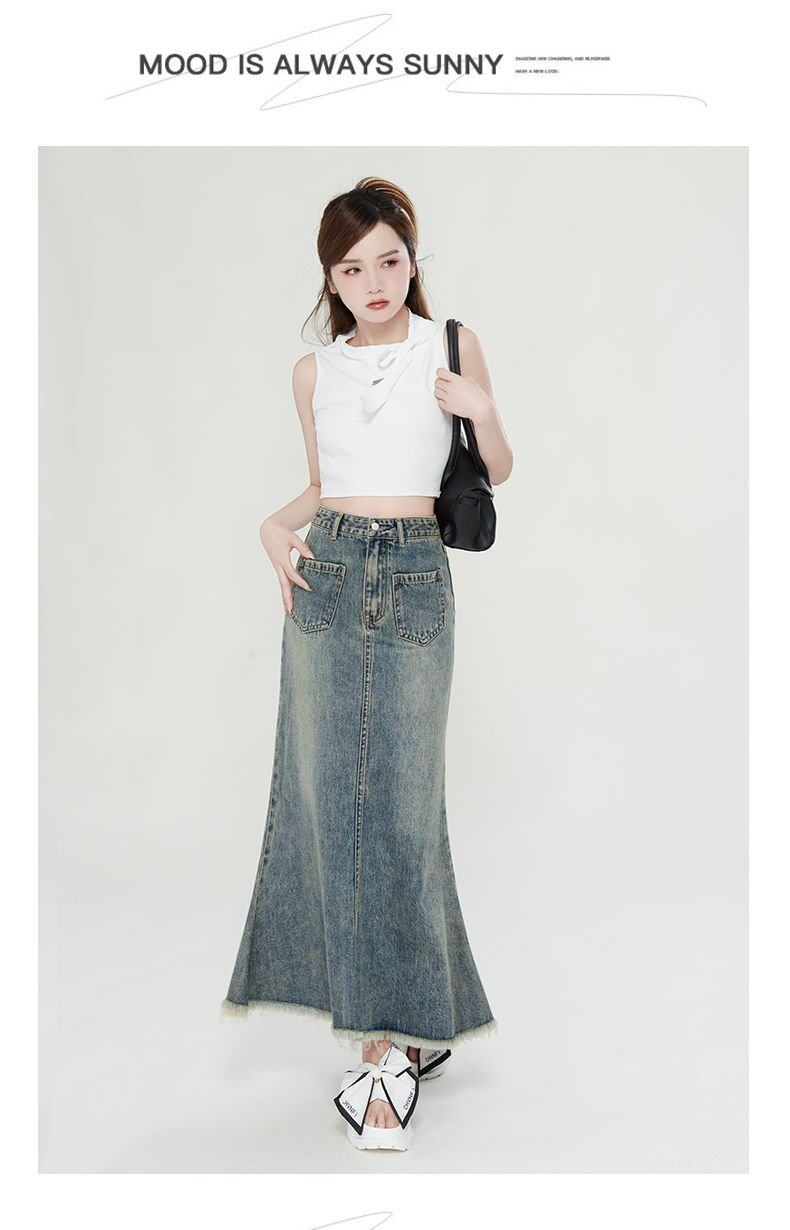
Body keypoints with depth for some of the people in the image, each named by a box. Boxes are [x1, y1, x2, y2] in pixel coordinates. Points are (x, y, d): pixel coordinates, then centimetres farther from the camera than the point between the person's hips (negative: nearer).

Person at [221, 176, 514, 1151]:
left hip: (417, 579, -2)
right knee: (329, 796, -1)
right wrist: (276, 524, 2)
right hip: (326, 577, 3)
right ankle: (398, 1027, 9)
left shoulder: (452, 348, 6)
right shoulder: (315, 372, 12)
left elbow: (499, 470, 13)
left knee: (402, 803, -5)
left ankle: (394, 1037, 4)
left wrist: (480, 409, -6)